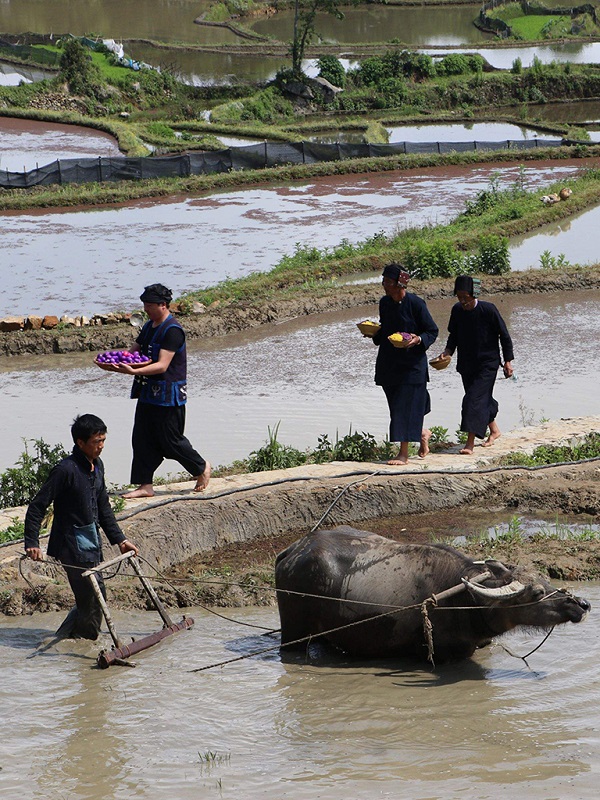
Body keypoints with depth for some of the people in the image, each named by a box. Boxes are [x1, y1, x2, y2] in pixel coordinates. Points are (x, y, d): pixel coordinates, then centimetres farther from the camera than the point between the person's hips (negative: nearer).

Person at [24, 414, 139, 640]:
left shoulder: (97, 466, 8)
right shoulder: (66, 469, -18)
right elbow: (37, 507, -17)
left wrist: (119, 539, 15)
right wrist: (32, 543, -23)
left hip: (92, 542, 9)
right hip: (73, 547, -9)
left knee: (90, 598, 14)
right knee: (94, 597, -8)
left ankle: (64, 638, 28)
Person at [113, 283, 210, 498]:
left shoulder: (173, 331, -18)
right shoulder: (149, 327, 11)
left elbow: (162, 365, -25)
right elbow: (134, 351, 16)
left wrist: (134, 371, -37)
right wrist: (118, 362, -6)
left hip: (169, 396, -9)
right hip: (148, 392, 9)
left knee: (171, 440, 1)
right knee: (142, 440, 5)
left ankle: (201, 467, 23)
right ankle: (145, 485, 10)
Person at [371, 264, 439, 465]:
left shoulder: (415, 303, -14)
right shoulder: (384, 303, 5)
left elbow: (432, 331, -7)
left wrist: (418, 339, -25)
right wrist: (373, 332, -2)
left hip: (411, 364, -7)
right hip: (388, 363, 7)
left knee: (405, 406, -7)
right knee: (396, 405, 12)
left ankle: (404, 454, -2)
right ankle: (422, 433, 37)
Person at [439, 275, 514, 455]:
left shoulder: (488, 310, -18)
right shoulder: (457, 310, -3)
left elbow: (504, 335, -8)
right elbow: (454, 335, 12)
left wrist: (508, 361, -7)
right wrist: (448, 351, -7)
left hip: (487, 364, -6)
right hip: (466, 364, 6)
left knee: (475, 400, -14)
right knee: (483, 399, 17)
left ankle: (470, 443, -16)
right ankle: (494, 430, 39)